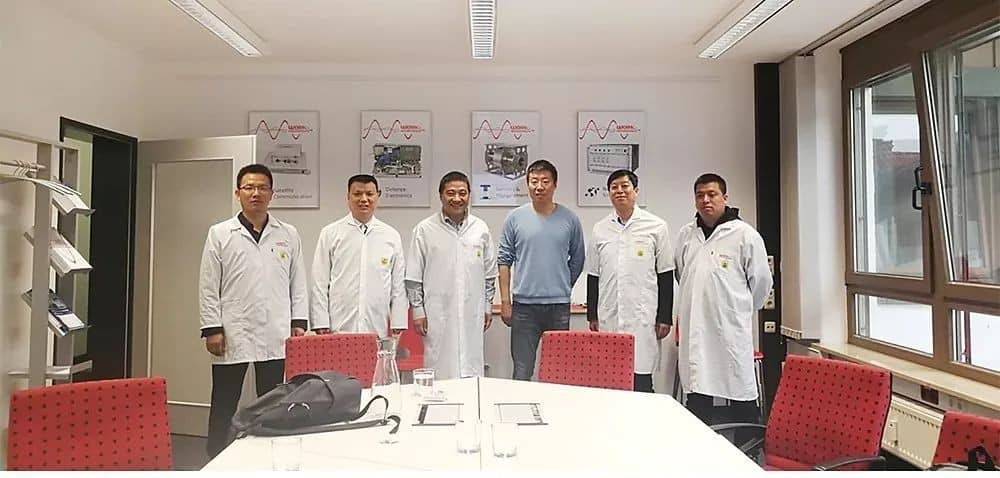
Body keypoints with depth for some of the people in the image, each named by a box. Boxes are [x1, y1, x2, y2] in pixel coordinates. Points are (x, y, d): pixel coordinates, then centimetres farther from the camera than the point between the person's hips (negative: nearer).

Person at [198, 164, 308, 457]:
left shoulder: (288, 235, 8)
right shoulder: (219, 234, 4)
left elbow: (298, 283, 9)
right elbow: (208, 286, 2)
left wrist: (299, 322, 2)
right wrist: (212, 329, -4)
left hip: (276, 337, 1)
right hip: (232, 336, -1)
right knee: (224, 406, 9)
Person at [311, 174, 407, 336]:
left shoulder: (392, 236, 7)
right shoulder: (330, 233, 3)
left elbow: (398, 286, 8)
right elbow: (319, 283, 2)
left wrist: (397, 327, 3)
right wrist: (321, 325, -3)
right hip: (338, 330, -1)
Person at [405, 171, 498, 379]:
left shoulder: (481, 229, 8)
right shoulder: (425, 230, 0)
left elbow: (489, 274, 14)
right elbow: (413, 277, 1)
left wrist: (488, 306, 12)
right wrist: (418, 310, -1)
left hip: (472, 315, 3)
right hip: (438, 316, -2)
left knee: (472, 373, 6)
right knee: (440, 370, 1)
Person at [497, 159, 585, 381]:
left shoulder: (570, 219, 3)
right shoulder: (515, 218, 2)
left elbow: (577, 260, 12)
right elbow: (504, 260, 3)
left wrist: (561, 287, 12)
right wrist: (505, 300, -1)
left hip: (559, 306, 1)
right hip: (524, 305, -1)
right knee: (522, 371, 4)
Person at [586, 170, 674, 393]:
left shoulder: (656, 227, 1)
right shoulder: (600, 229, 9)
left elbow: (666, 277, 1)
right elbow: (593, 276, 13)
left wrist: (664, 318, -2)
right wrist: (592, 316, 10)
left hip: (642, 318, -3)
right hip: (608, 318, 3)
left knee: (641, 382, 0)